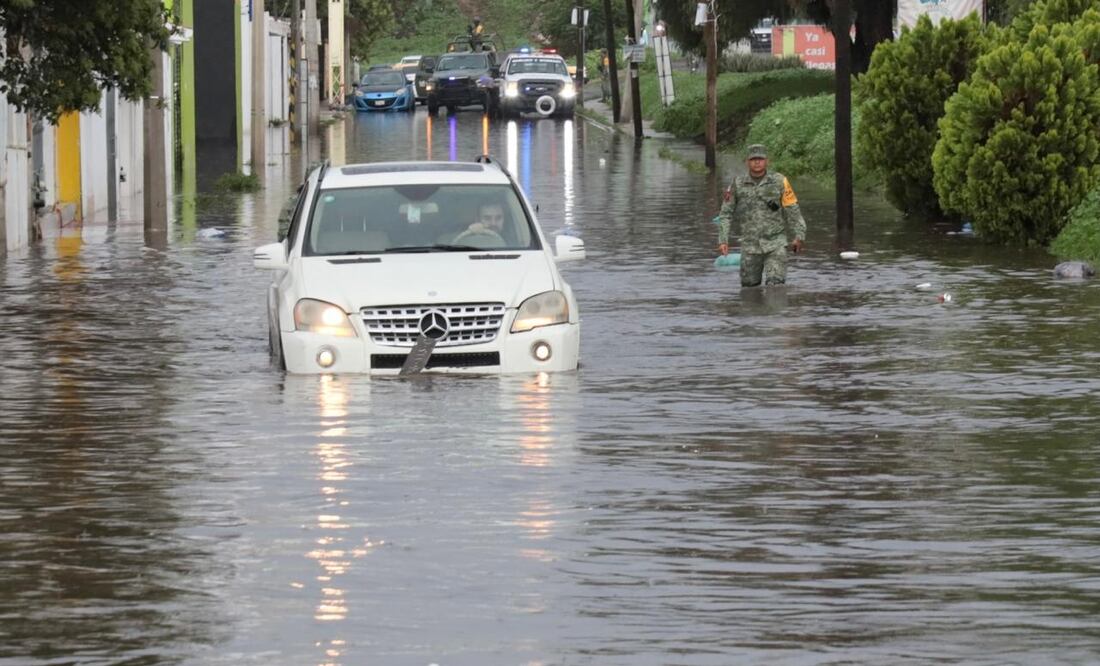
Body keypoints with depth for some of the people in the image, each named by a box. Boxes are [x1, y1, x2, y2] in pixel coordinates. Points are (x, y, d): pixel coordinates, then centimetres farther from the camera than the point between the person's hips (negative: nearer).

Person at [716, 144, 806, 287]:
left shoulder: (779, 181, -2)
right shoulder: (737, 185, 1)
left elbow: (792, 210, 2)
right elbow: (725, 214, 4)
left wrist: (799, 236, -1)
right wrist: (723, 240, -4)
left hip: (775, 244, -2)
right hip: (750, 247, 2)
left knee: (775, 284, -15)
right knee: (749, 286, 8)